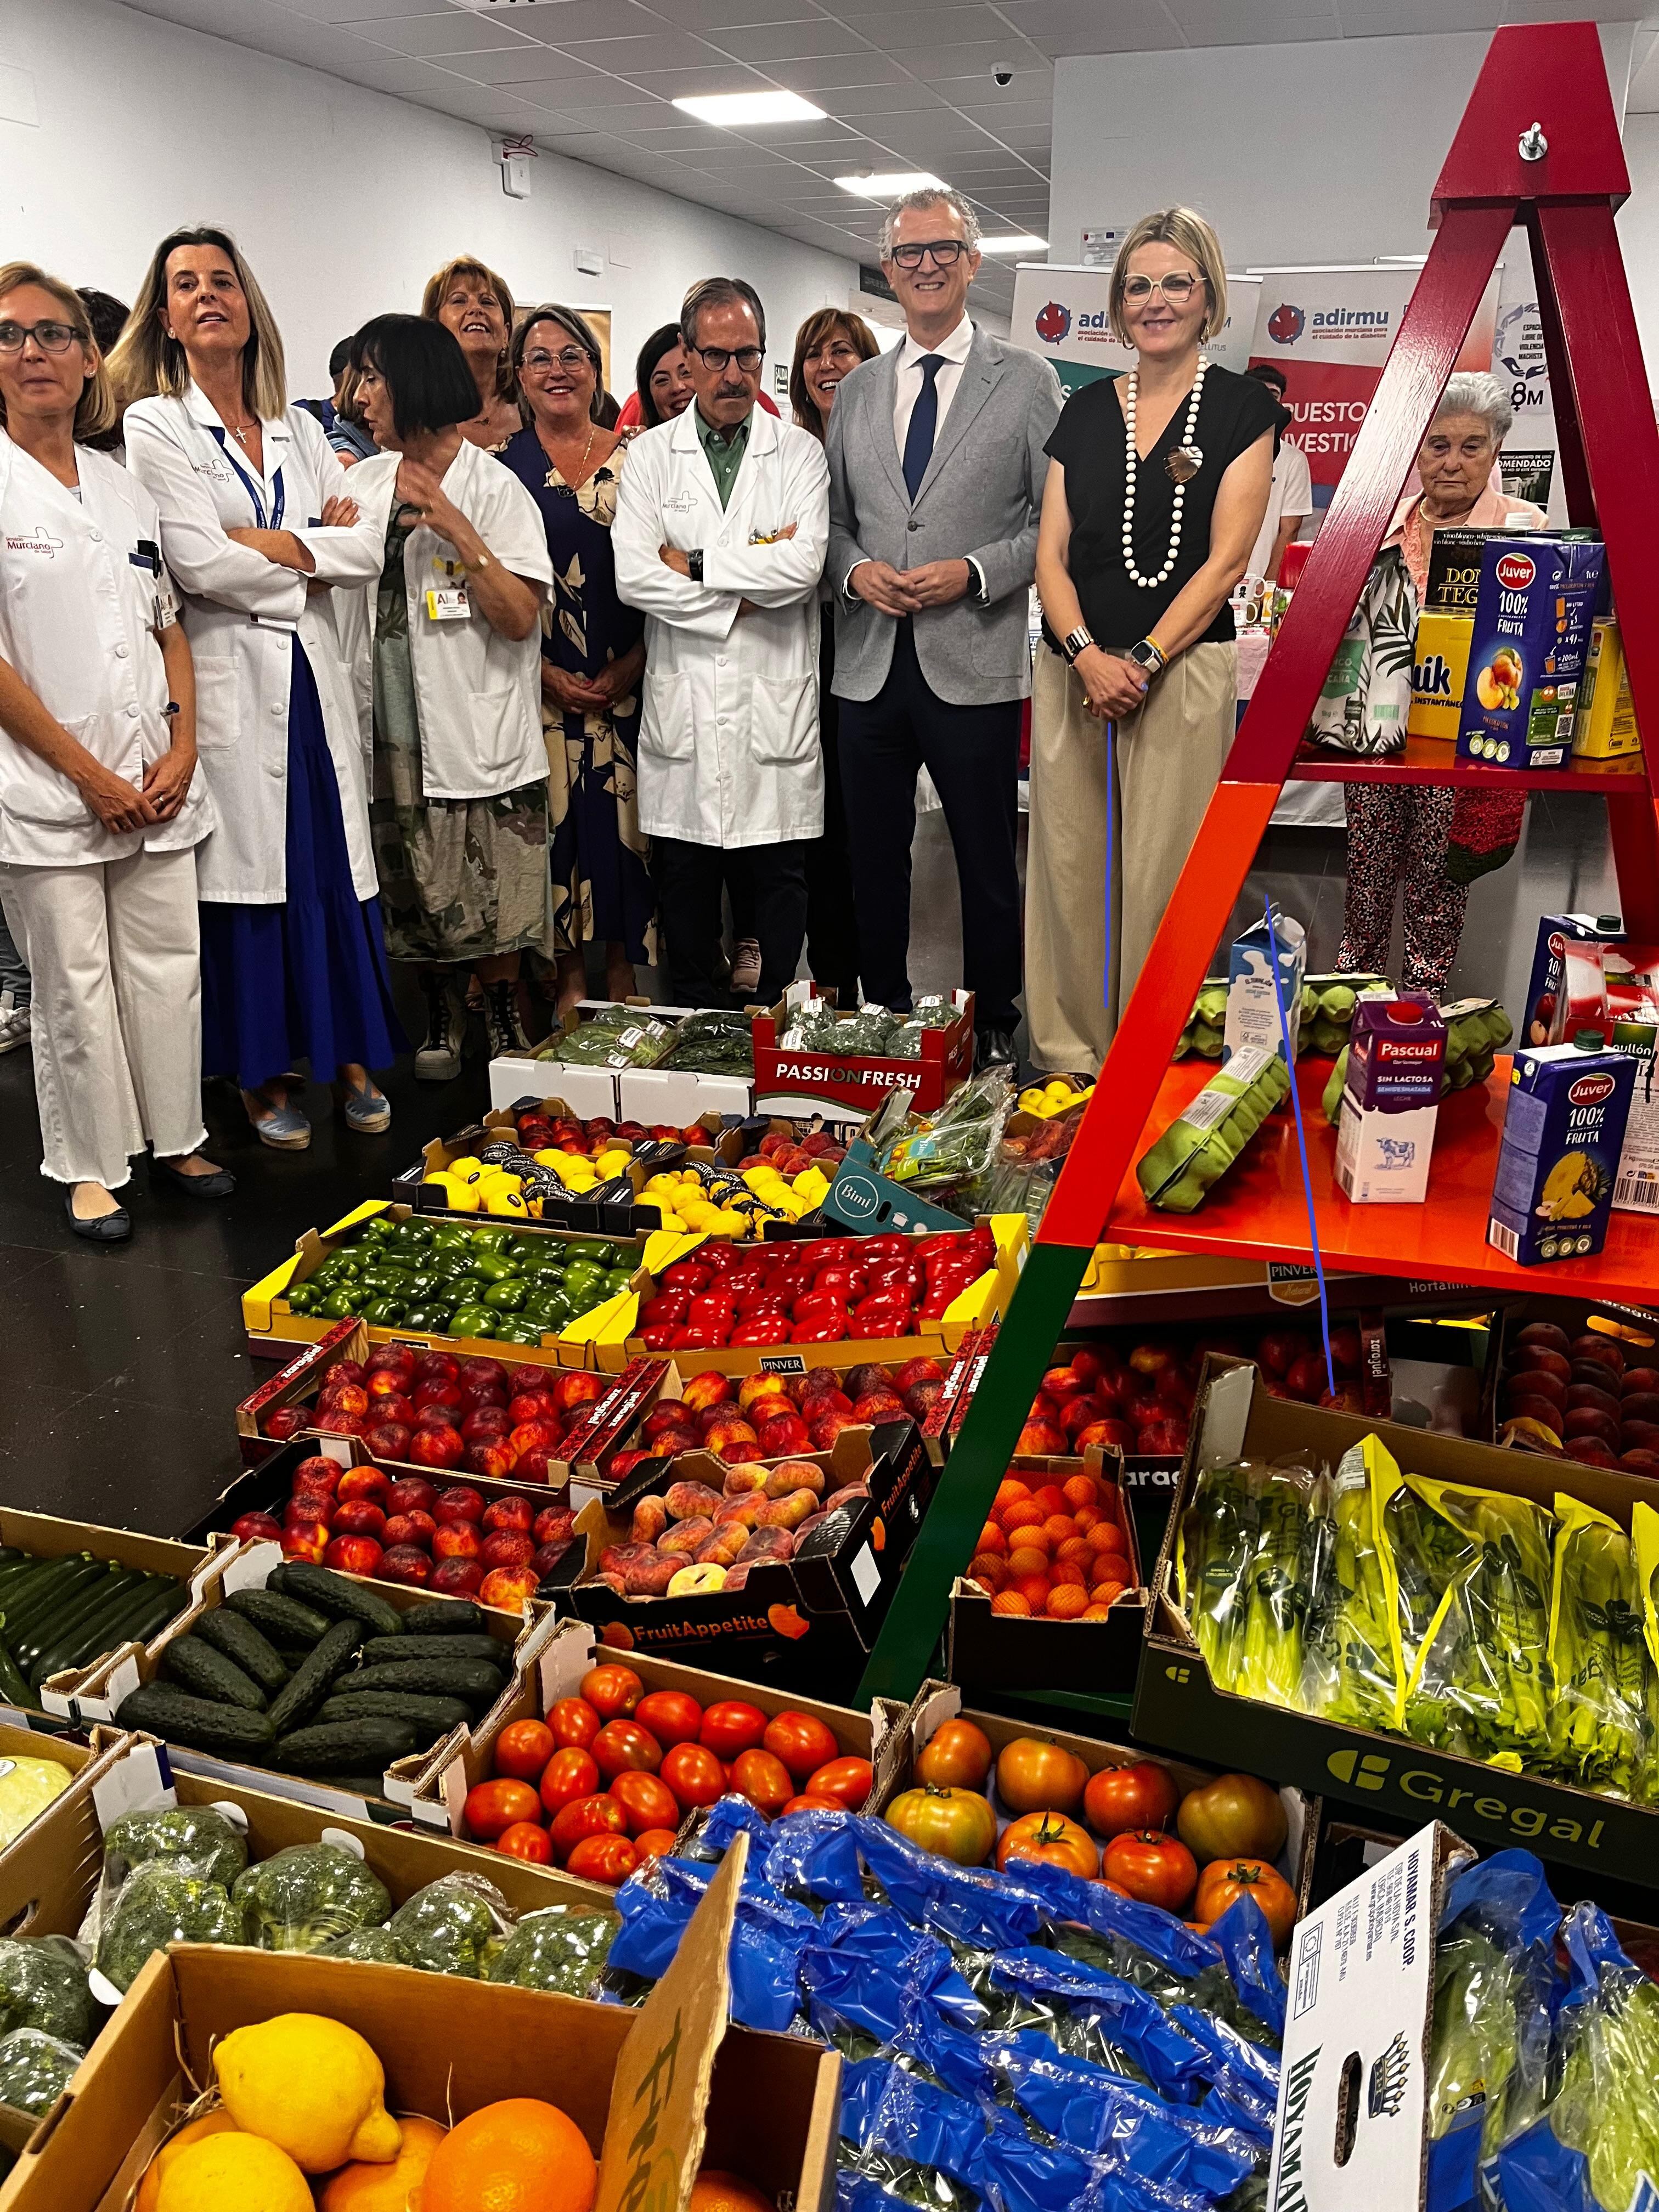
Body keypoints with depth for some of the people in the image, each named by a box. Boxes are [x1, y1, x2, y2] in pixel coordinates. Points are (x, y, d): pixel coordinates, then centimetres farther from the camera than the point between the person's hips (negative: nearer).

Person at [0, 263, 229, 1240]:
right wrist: (89, 774, -12)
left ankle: (175, 1138, 25)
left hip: (156, 783, 5)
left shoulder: (127, 488, 13)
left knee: (170, 966, 9)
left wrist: (182, 751, 0)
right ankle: (91, 1168, 18)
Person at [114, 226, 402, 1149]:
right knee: (250, 873, 1)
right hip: (228, 682, -4)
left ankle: (351, 1053, 18)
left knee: (339, 868, 5)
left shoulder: (298, 430, 15)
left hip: (314, 678, 4)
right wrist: (313, 554, -4)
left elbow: (365, 551, 3)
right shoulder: (155, 426, 0)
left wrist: (263, 542, -10)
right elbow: (198, 563, -13)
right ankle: (265, 1074, 13)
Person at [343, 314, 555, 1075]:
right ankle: (442, 1022, 27)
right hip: (393, 724, 5)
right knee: (417, 893, 12)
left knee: (494, 896, 1)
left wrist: (457, 530, -19)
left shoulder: (494, 486, -5)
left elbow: (520, 619, -14)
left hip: (477, 724, -5)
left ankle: (506, 1027, 18)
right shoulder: (366, 481, 10)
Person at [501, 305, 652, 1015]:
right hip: (542, 683, -1)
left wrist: (629, 667, -7)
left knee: (622, 812, 2)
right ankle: (569, 971, 13)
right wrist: (547, 674, -9)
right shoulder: (503, 465, 5)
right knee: (556, 816, 0)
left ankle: (622, 964, 16)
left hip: (628, 681, 1)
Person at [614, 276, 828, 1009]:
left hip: (777, 700, -1)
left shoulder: (801, 453, 6)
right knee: (684, 878, 7)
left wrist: (694, 564, -8)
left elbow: (805, 566, -11)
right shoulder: (651, 454, 8)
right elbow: (632, 576, -6)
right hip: (683, 699, 1)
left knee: (783, 877, 3)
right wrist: (745, 593, -10)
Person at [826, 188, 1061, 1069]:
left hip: (973, 664, -4)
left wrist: (975, 572, -14)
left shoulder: (1026, 379, 3)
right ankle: (884, 1022, 24)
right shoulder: (857, 390, 15)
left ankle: (991, 1031, 17)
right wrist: (853, 569, -4)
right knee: (875, 860, 10)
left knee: (987, 863, 4)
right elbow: (834, 516, 17)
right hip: (869, 664, 4)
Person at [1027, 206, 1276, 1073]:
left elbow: (1227, 556, -4)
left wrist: (1145, 661, -13)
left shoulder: (1242, 407, 4)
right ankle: (1068, 1055, 14)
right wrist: (1087, 654, -10)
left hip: (1185, 671, -3)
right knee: (1067, 865, 3)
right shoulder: (1085, 411, 14)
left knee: (1163, 875, -4)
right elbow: (1052, 553, 7)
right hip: (1073, 669, 4)